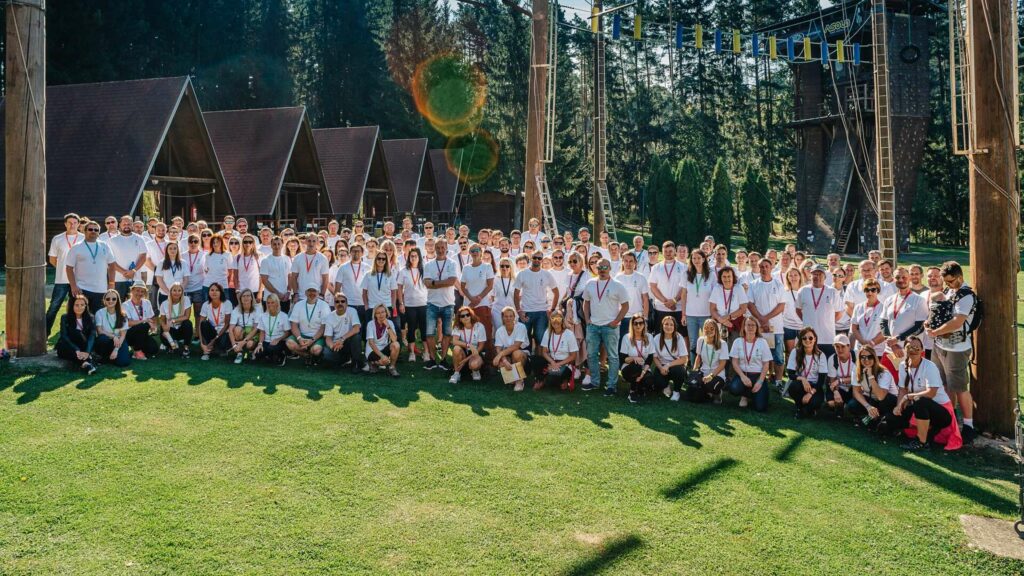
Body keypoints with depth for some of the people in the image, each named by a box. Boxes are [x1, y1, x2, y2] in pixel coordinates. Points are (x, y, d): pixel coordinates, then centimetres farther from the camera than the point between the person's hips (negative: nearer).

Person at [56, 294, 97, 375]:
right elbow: (64, 336, -19)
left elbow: (92, 336, -17)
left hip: (83, 348, 2)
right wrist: (77, 351, -35)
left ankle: (85, 363, -50)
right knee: (77, 333, -30)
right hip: (66, 349, -2)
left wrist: (87, 352, -36)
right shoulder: (65, 318, -6)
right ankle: (85, 363, -53)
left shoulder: (90, 318, -2)